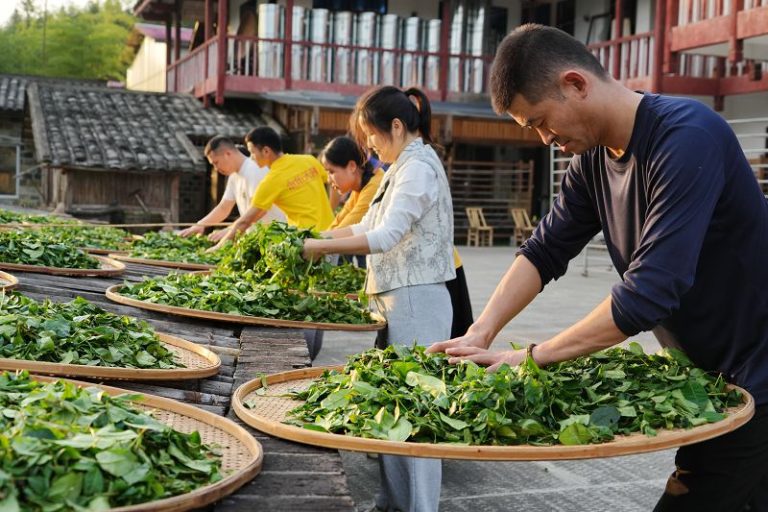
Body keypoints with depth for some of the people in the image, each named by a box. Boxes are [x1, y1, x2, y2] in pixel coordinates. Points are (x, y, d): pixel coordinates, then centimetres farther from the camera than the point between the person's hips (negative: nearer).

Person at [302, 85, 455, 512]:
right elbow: (368, 225, 19)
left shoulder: (419, 168, -13)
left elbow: (385, 237, -21)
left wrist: (321, 248, -17)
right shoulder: (403, 168, 17)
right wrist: (316, 236, 8)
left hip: (416, 301, -10)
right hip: (399, 300, 10)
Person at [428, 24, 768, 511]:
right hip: (706, 378, 8)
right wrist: (480, 334, -11)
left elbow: (649, 292, -31)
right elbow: (544, 251, 3)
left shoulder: (687, 138, -26)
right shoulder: (593, 158, 1)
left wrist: (534, 357, -24)